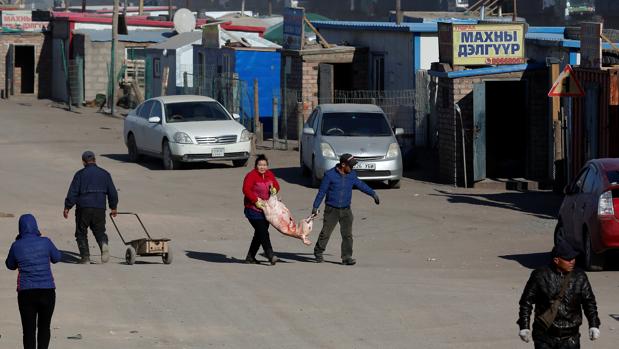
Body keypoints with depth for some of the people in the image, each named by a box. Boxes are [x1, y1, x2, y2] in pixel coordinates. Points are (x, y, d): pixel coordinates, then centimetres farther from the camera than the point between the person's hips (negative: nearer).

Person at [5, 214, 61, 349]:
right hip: (47, 292, 1)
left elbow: (10, 265, 12)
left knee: (29, 329, 5)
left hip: (26, 293, -1)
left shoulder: (17, 246, -5)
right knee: (44, 327, 17)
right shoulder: (45, 242, -5)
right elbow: (56, 258, 11)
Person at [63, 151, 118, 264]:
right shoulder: (105, 174, 9)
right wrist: (113, 207, 23)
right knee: (99, 231, 14)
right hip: (100, 209, 3)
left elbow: (72, 192, -5)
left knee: (81, 233, 10)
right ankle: (104, 244, -19)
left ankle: (85, 257, 1)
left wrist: (67, 207, 1)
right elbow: (112, 192, 12)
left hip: (83, 208, -3)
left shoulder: (80, 174, -2)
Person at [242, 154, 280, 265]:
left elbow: (276, 185, 19)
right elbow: (246, 190, -22)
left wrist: (274, 189, -6)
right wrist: (256, 200, -26)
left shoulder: (269, 174, 8)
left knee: (260, 233, 11)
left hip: (265, 208, 8)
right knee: (263, 232, -16)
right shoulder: (251, 175, -14)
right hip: (253, 209, -8)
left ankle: (250, 257, 21)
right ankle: (270, 256, -20)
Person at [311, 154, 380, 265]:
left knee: (347, 234, -6)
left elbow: (361, 185, 19)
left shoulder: (352, 175, 3)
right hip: (331, 210, -3)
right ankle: (318, 252, 22)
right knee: (325, 233, 2)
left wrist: (373, 194, 19)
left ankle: (347, 257, -5)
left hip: (346, 210, 3)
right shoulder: (330, 175, -11)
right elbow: (322, 192, -6)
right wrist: (315, 207, -5)